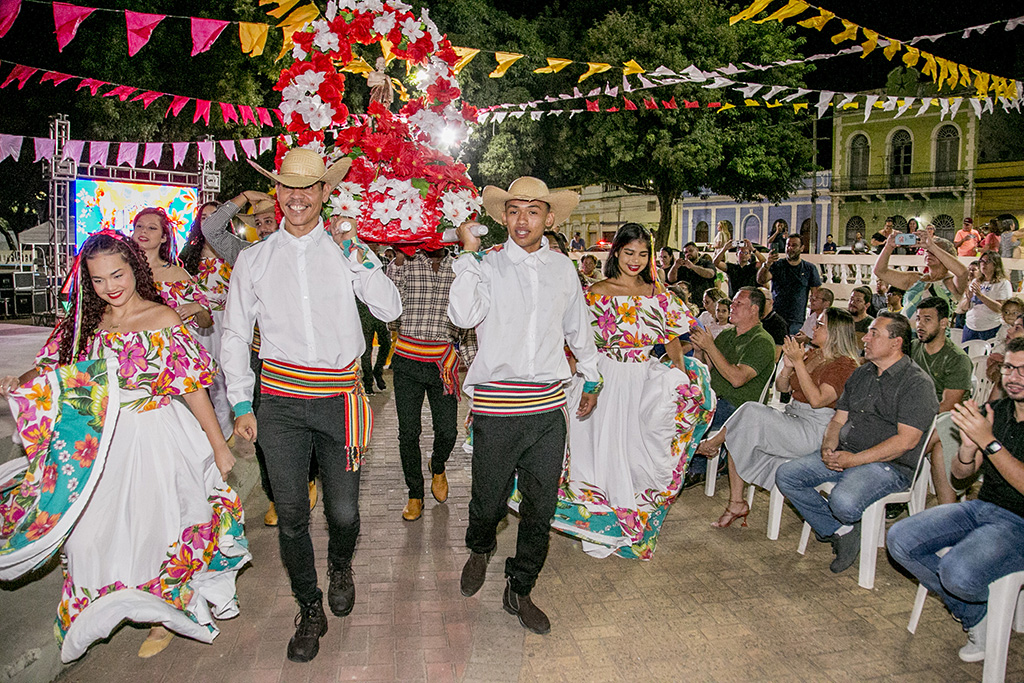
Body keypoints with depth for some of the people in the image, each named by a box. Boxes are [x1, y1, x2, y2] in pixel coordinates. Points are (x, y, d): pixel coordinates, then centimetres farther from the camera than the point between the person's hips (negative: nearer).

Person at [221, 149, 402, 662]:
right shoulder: (253, 259, 8)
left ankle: (340, 567, 38)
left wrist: (355, 255, -12)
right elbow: (236, 336, 11)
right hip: (280, 401, 1)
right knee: (291, 516, 5)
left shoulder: (348, 251, 6)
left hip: (339, 397, -1)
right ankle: (309, 610, 26)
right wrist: (241, 405, 7)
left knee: (343, 511, 3)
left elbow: (390, 310, -4)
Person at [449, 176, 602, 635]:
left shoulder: (563, 269, 9)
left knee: (541, 506, 8)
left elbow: (578, 328, 22)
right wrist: (470, 252, -16)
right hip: (496, 405, -3)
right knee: (489, 499, 9)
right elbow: (464, 315, -20)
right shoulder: (486, 265, -2)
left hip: (548, 406, 3)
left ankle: (519, 590, 27)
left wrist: (591, 378, 29)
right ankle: (480, 550, 43)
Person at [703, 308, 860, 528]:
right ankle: (736, 504, -6)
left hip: (814, 430, -8)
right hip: (791, 418, 8)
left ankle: (712, 443, 1)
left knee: (751, 413, -24)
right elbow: (781, 387, 14)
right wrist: (787, 367, -7)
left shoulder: (845, 365, -10)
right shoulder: (810, 354, 15)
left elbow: (816, 400, -23)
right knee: (739, 437, -11)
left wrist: (798, 362, -22)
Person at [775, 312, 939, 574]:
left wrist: (853, 459, -20)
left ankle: (849, 526, 4)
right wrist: (828, 448, -6)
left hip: (890, 464, -8)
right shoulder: (861, 374, 15)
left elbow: (906, 440, -18)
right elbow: (838, 419, 17)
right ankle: (840, 532, -2)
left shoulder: (917, 383, -10)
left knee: (843, 501, -35)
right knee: (786, 475, -8)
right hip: (844, 455, 8)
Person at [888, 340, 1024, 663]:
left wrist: (989, 442, -28)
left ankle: (990, 608, 8)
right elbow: (960, 474, 6)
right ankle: (974, 615, 5)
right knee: (899, 539, -12)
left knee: (956, 572, -32)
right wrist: (969, 446, -15)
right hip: (982, 507, 7)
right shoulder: (993, 412, 5)